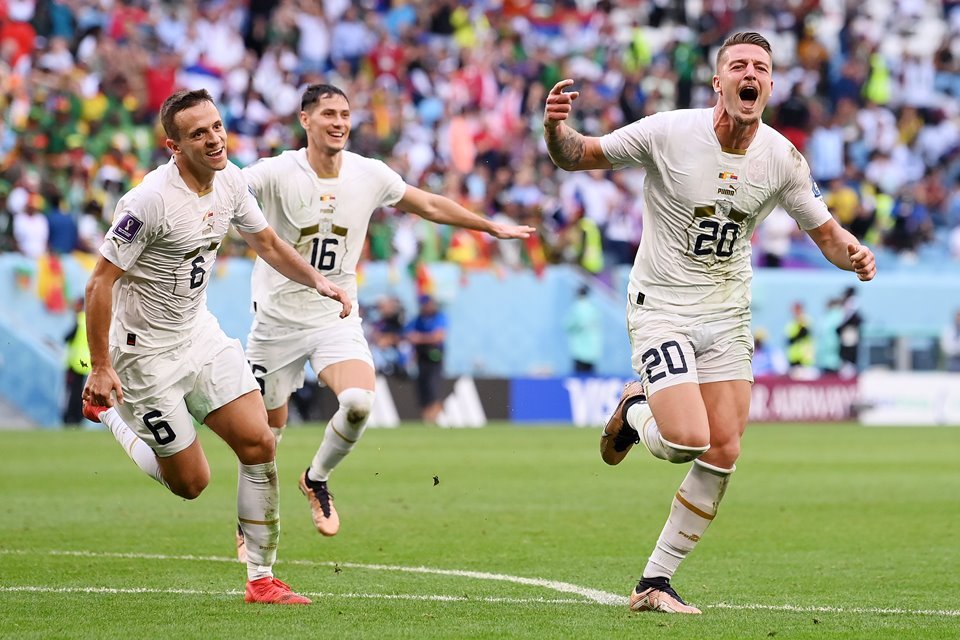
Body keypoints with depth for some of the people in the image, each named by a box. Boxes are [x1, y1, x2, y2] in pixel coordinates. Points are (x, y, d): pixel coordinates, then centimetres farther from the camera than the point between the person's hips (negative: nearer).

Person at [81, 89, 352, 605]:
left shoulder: (230, 181, -3)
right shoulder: (151, 200, -26)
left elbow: (267, 244, 16)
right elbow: (101, 282, -21)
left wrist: (316, 280, 0)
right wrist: (101, 367, -23)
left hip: (200, 332, 7)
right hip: (147, 349, -7)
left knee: (258, 443, -6)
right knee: (190, 482, 1)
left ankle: (261, 579, 4)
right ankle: (109, 410, 26)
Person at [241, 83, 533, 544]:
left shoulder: (370, 176, -2)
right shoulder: (278, 173, -14)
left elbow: (430, 206, 15)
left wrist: (493, 228, 22)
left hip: (337, 317, 2)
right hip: (278, 320, -2)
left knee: (359, 402, -24)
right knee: (267, 428, 5)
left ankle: (317, 479, 6)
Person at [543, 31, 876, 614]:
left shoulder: (782, 157, -5)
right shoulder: (669, 132, -15)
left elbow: (824, 229, 6)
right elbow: (577, 156, -7)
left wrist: (851, 253, -17)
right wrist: (556, 128, -30)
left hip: (727, 315, 4)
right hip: (662, 308, -4)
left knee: (723, 454, -2)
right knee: (687, 440, -21)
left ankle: (656, 582, 11)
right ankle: (635, 412, 16)